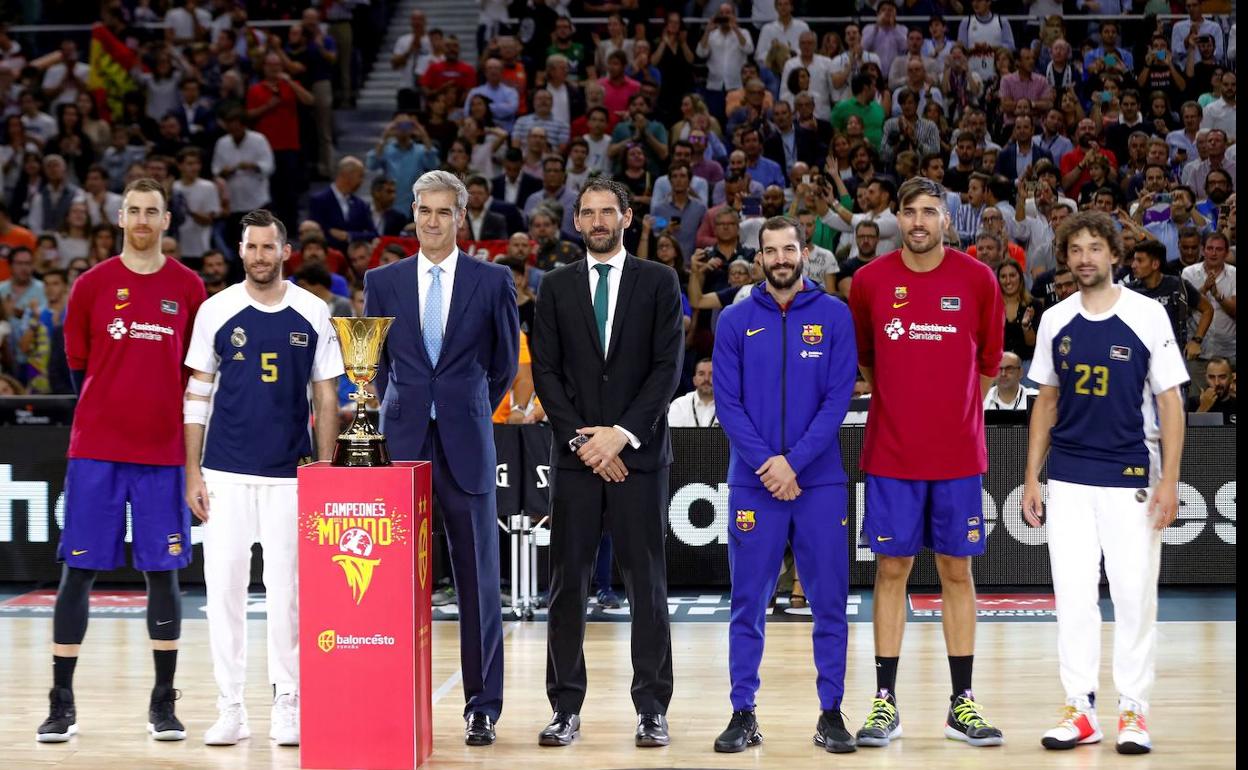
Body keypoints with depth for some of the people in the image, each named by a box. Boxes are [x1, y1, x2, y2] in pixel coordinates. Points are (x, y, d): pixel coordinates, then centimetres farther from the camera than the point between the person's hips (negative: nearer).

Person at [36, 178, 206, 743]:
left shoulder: (188, 289, 5)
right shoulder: (92, 285, 4)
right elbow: (77, 364, 10)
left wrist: (171, 420, 4)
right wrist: (109, 414, 9)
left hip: (162, 454, 1)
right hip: (95, 450, 0)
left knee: (163, 574, 3)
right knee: (77, 571, -1)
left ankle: (163, 705, 11)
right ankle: (61, 704, 4)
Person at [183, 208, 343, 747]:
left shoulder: (312, 315, 2)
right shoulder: (217, 311, 2)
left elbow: (326, 398, 6)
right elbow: (197, 395, 4)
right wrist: (192, 473, -1)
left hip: (289, 474, 0)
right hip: (226, 473, 0)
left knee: (286, 589, 2)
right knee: (224, 586, 0)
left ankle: (287, 704, 12)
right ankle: (230, 707, 8)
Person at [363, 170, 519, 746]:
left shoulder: (493, 281, 4)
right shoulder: (383, 281, 8)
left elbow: (505, 363, 11)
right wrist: (397, 410, 12)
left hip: (466, 444, -1)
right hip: (402, 441, 1)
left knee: (477, 579, 2)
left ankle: (483, 707, 7)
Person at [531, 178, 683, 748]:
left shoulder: (659, 282, 4)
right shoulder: (556, 287, 10)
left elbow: (668, 367, -2)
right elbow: (545, 371, 5)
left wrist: (623, 434, -11)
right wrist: (581, 438, -7)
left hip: (639, 453, -2)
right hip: (574, 455, 2)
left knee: (647, 584, 0)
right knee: (567, 584, 2)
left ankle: (652, 710, 5)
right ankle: (566, 708, 7)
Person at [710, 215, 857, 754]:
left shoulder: (834, 316, 2)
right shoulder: (735, 321, 4)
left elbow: (838, 397, -4)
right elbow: (727, 402, -1)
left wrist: (794, 462, -13)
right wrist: (764, 462, -13)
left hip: (820, 481, 0)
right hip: (752, 483, 1)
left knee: (829, 602, 2)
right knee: (748, 604, 4)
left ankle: (831, 712, 10)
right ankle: (743, 713, 11)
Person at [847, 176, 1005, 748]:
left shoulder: (977, 280, -1)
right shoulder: (870, 281, -1)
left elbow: (988, 360, 10)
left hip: (958, 454, 0)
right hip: (891, 454, 0)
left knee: (956, 571, 5)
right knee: (892, 570, 3)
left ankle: (962, 703, 10)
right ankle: (885, 702, 8)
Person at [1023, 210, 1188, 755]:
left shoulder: (1148, 316, -4)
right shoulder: (1055, 321, 6)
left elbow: (1170, 402, -3)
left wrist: (1169, 480, -9)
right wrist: (1031, 478, 9)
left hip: (1131, 477, -3)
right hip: (1069, 480, 3)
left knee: (1134, 596, -1)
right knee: (1072, 596, 3)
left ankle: (1132, 710, 8)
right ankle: (1081, 708, 11)